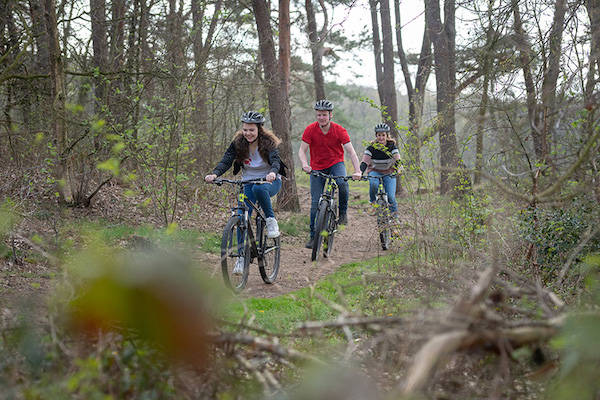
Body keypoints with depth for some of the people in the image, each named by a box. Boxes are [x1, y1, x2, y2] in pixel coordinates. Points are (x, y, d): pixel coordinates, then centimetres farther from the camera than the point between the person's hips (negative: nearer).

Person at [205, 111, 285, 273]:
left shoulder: (268, 142, -18)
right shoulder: (238, 143, -10)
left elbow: (275, 161, -33)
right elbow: (226, 161, -19)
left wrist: (272, 173, -56)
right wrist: (214, 174, -39)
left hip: (270, 181, -3)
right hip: (249, 182, 3)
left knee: (259, 188, -39)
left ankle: (271, 220, -19)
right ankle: (242, 256, -3)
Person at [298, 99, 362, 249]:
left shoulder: (339, 130, -15)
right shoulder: (310, 130, -13)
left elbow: (351, 152, -19)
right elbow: (302, 151, -14)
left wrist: (357, 171, -34)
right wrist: (305, 165, -35)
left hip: (335, 164, -1)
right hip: (317, 168, 1)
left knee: (342, 183, -34)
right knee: (315, 203, -3)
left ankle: (343, 213, -11)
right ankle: (313, 236, 9)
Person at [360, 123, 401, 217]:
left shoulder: (392, 146, -11)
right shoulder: (372, 147, -12)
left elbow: (397, 160, -23)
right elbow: (364, 162, -22)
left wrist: (395, 170, -43)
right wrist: (360, 172, -40)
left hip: (389, 173, 0)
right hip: (374, 171, 0)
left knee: (390, 196, -15)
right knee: (373, 183, -35)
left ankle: (394, 213, 10)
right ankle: (373, 201, -11)